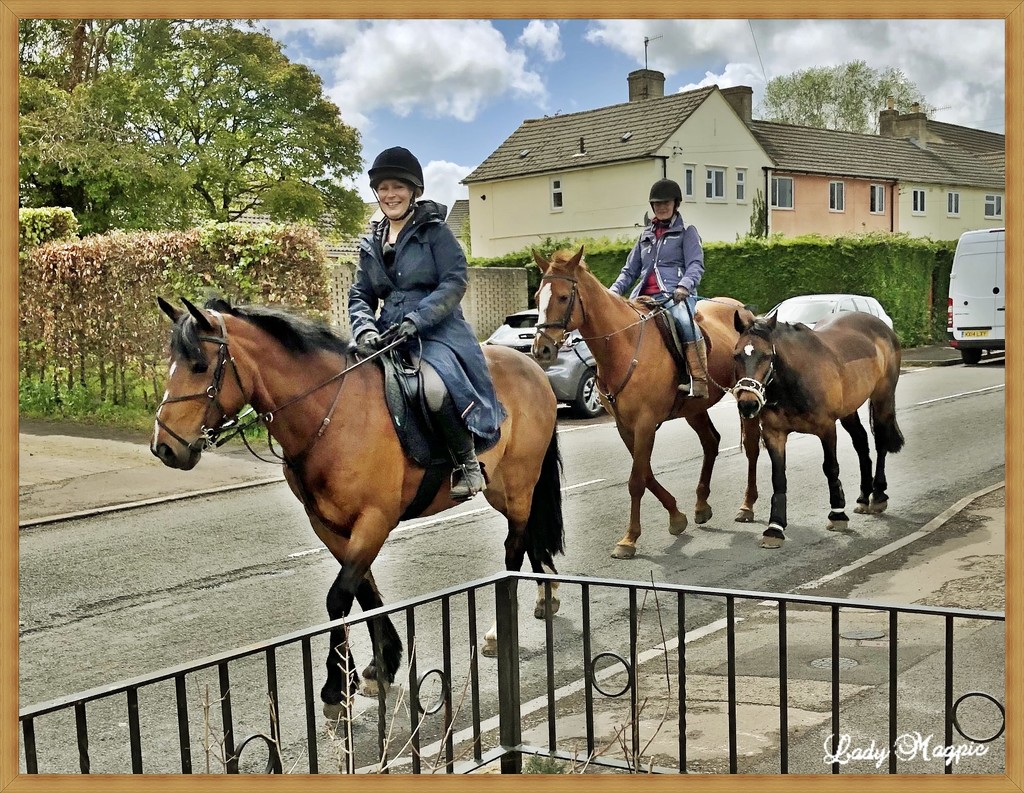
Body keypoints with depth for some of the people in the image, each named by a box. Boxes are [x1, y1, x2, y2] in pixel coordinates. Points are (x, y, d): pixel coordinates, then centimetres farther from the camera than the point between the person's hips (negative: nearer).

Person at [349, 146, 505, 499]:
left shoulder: (434, 230, 1)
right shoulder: (371, 244, 17)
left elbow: (454, 282, -9)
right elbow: (360, 295, 13)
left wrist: (416, 319, -20)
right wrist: (365, 329, -9)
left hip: (436, 331, -6)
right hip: (389, 334, 6)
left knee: (435, 388, -35)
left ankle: (468, 462, -14)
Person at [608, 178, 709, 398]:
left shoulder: (686, 232, 11)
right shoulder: (646, 235, 25)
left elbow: (696, 265, -4)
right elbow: (630, 270, 25)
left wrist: (684, 286, -24)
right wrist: (615, 289, 6)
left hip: (676, 297, -6)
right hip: (646, 299, 6)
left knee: (687, 323, -36)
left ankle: (699, 382, -35)